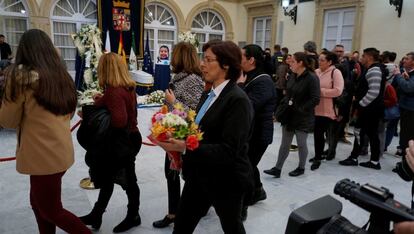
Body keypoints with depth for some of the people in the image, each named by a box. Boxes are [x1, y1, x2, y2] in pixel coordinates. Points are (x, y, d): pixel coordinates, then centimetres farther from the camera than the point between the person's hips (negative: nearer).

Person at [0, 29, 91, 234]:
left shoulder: (21, 75, -13)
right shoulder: (61, 75, 6)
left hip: (43, 155, -7)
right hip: (60, 150, 7)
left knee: (51, 210, 9)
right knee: (39, 202, 21)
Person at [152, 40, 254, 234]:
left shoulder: (238, 100, -21)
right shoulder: (208, 95, 7)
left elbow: (228, 151, -26)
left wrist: (185, 148, -31)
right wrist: (179, 141, -8)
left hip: (225, 180, -7)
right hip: (199, 175, 7)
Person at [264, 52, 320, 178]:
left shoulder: (311, 78, -15)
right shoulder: (293, 77, 8)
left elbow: (315, 99, -19)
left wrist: (300, 109, -19)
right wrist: (283, 105, 1)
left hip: (303, 118, -7)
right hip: (289, 115, 7)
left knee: (301, 144, 8)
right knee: (284, 144, 9)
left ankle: (301, 168, 27)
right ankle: (277, 169, 14)